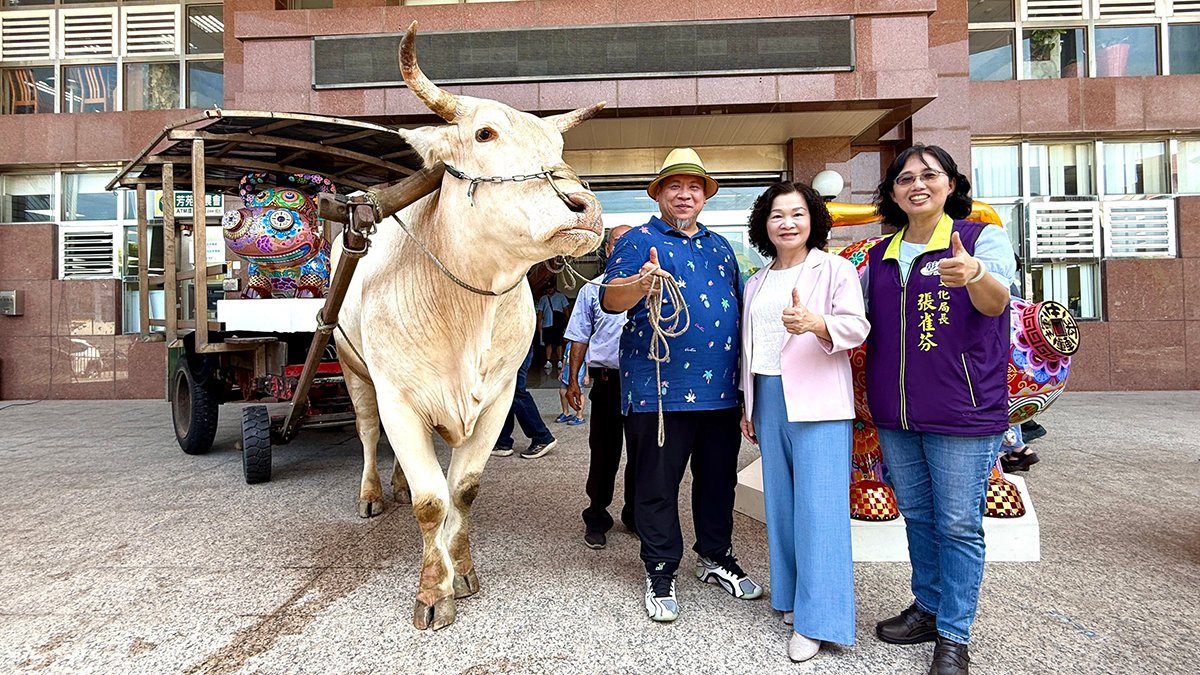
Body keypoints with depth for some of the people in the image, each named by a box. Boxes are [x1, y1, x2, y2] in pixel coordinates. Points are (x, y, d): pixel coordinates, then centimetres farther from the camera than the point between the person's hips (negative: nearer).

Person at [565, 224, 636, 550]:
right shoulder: (592, 290, 10)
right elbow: (579, 339, 9)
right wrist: (572, 381, 3)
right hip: (607, 380, -1)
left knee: (641, 452, 9)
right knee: (604, 453, 4)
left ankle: (635, 515, 25)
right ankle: (596, 519, 18)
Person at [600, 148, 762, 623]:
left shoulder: (720, 246, 18)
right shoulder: (639, 241, -1)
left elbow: (738, 307, 24)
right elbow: (609, 299, -16)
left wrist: (745, 373, 13)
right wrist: (639, 285, -38)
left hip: (721, 389, 6)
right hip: (659, 388, -5)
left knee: (719, 478, 16)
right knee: (658, 484, 4)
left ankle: (716, 558, 35)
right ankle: (660, 574, 19)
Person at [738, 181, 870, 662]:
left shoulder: (834, 268, 1)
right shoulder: (756, 282, 17)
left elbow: (856, 326, -9)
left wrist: (815, 324, -29)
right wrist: (747, 405, 18)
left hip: (817, 402, -5)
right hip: (769, 400, 6)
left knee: (818, 506, -7)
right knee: (780, 501, 10)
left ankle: (816, 619, 0)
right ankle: (789, 595, 23)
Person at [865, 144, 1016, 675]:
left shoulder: (983, 238, -4)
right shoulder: (879, 256, 10)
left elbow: (996, 300, -22)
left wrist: (973, 275, -44)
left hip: (961, 412, -5)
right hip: (895, 414, 5)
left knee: (958, 525, 2)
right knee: (917, 517, 17)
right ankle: (929, 609, 35)